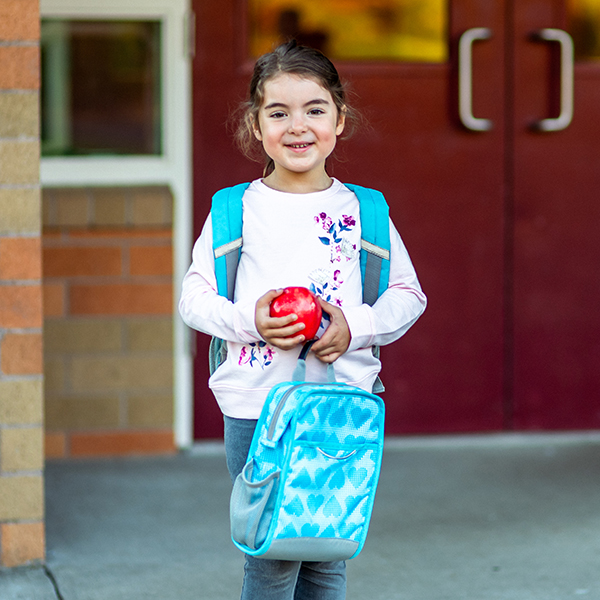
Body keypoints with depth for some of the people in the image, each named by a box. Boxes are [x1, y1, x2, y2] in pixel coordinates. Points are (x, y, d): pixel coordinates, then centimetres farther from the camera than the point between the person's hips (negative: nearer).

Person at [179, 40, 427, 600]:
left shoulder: (362, 210, 5)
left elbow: (408, 293, 10)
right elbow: (193, 296, 4)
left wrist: (357, 326, -9)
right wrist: (248, 320, -15)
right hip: (256, 406, -2)